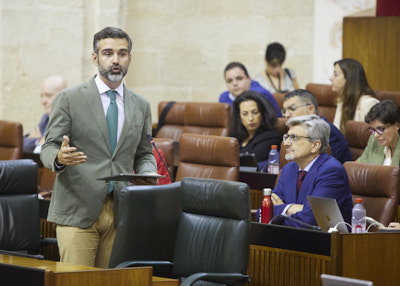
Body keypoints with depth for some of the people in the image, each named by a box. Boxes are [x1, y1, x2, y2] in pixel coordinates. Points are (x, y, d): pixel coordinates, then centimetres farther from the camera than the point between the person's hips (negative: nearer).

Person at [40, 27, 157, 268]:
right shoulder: (69, 99, 2)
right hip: (78, 211, -3)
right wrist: (59, 157, -24)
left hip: (121, 212, 3)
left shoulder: (141, 106, 14)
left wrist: (148, 174, -3)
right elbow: (48, 148, 0)